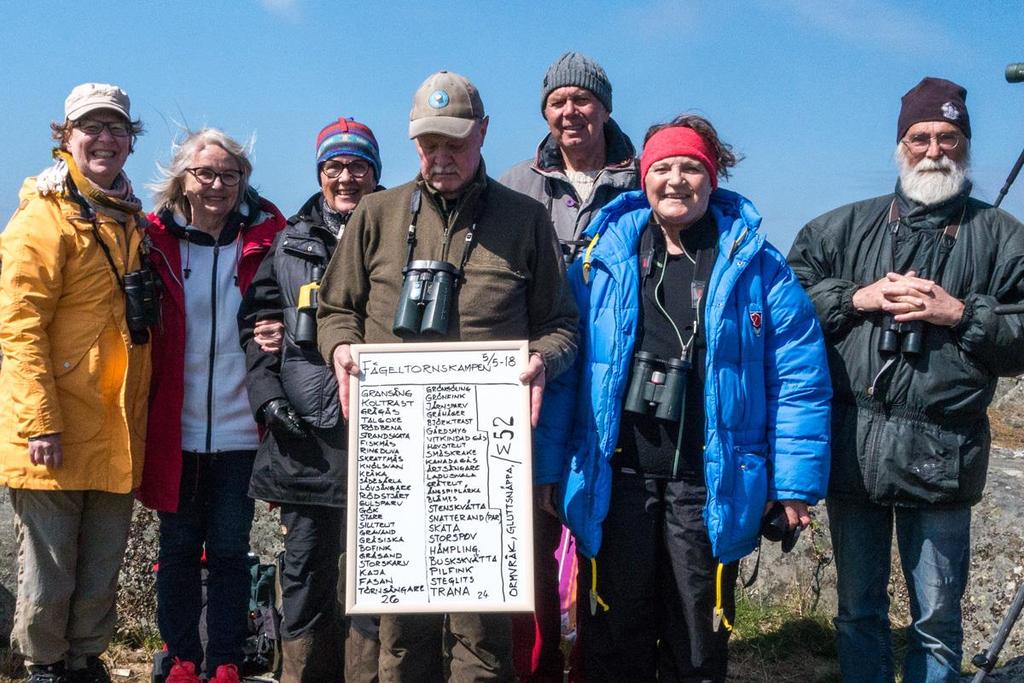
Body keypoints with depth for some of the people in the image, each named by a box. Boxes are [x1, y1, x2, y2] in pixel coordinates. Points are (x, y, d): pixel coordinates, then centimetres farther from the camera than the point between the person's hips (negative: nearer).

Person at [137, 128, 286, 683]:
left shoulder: (265, 237, 0)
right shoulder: (157, 240, 1)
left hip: (240, 430, -1)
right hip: (175, 428, 1)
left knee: (229, 550, 7)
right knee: (178, 549, 11)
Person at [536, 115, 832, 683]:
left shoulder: (755, 266, 0)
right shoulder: (602, 258, 3)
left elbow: (799, 379, -2)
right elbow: (565, 371, 3)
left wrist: (795, 484, -6)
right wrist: (548, 469, 1)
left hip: (710, 487, -1)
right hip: (612, 481, 1)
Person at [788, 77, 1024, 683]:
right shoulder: (847, 225, 12)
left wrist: (961, 314, -13)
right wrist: (857, 298, -6)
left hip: (942, 456, -2)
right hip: (852, 446, 2)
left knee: (937, 621, 10)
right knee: (858, 610, 16)